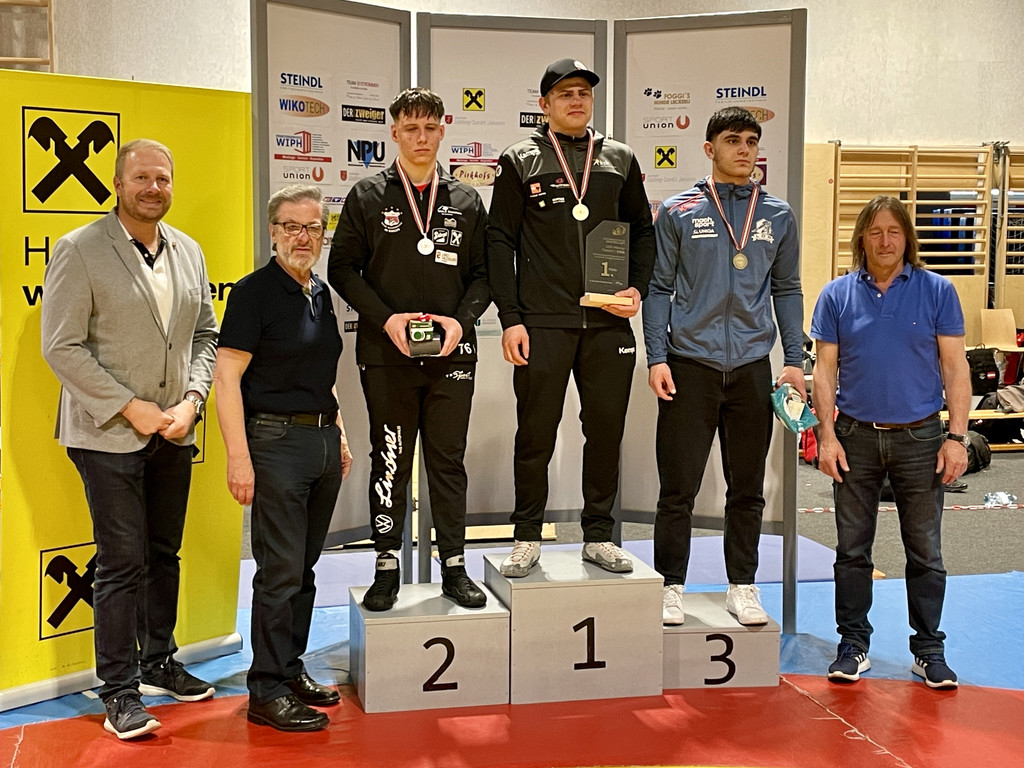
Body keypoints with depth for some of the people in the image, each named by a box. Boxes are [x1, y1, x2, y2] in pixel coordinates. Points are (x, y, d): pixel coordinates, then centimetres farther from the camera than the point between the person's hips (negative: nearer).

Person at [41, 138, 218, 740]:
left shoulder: (189, 251, 8)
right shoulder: (80, 250, -9)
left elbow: (206, 334, 11)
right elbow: (62, 346, -12)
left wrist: (192, 400, -4)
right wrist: (129, 407, -15)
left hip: (173, 432, 6)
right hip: (109, 435, -5)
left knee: (165, 555, 15)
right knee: (123, 564, -1)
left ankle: (158, 663, 32)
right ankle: (120, 691, 11)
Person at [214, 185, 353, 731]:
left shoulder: (320, 292, 13)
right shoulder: (255, 291, -10)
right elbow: (227, 377, -15)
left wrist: (339, 434, 19)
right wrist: (239, 457, -20)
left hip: (322, 439, 7)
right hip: (276, 439, -7)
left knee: (304, 567, 14)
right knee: (280, 571, -4)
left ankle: (292, 670, 26)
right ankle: (266, 691, 6)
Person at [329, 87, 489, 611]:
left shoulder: (466, 201, 10)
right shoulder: (368, 196, 5)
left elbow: (483, 273, 10)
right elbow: (343, 267, 2)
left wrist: (462, 319, -8)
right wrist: (386, 319, -11)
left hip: (451, 353, 1)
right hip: (386, 353, -1)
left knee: (448, 461, 7)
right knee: (389, 461, 5)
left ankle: (454, 567, 16)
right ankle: (387, 568, 15)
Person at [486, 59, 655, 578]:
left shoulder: (619, 160, 13)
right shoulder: (521, 161, 4)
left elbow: (642, 230, 18)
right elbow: (500, 241, 1)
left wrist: (637, 288, 1)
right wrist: (510, 318, -7)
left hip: (609, 322, 3)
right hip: (542, 322, -3)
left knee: (606, 431, 7)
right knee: (536, 433, 2)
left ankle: (598, 535, 19)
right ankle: (528, 538, 15)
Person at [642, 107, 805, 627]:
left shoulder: (778, 216, 10)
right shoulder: (678, 212, 2)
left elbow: (787, 291, 13)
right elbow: (658, 288, 2)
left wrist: (794, 360, 5)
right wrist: (656, 357, -7)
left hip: (752, 369, 3)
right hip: (690, 365, -2)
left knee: (747, 490, 10)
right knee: (678, 488, 1)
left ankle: (743, 587, 21)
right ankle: (671, 588, 13)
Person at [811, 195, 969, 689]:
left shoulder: (937, 291, 1)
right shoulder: (838, 295, 3)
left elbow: (955, 368, 0)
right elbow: (825, 370, 3)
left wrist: (957, 437, -6)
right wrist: (826, 435, -5)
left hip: (920, 439, -1)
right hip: (856, 439, 1)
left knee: (925, 553, 6)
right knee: (852, 550, 8)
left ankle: (929, 649, 18)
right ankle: (853, 644, 20)